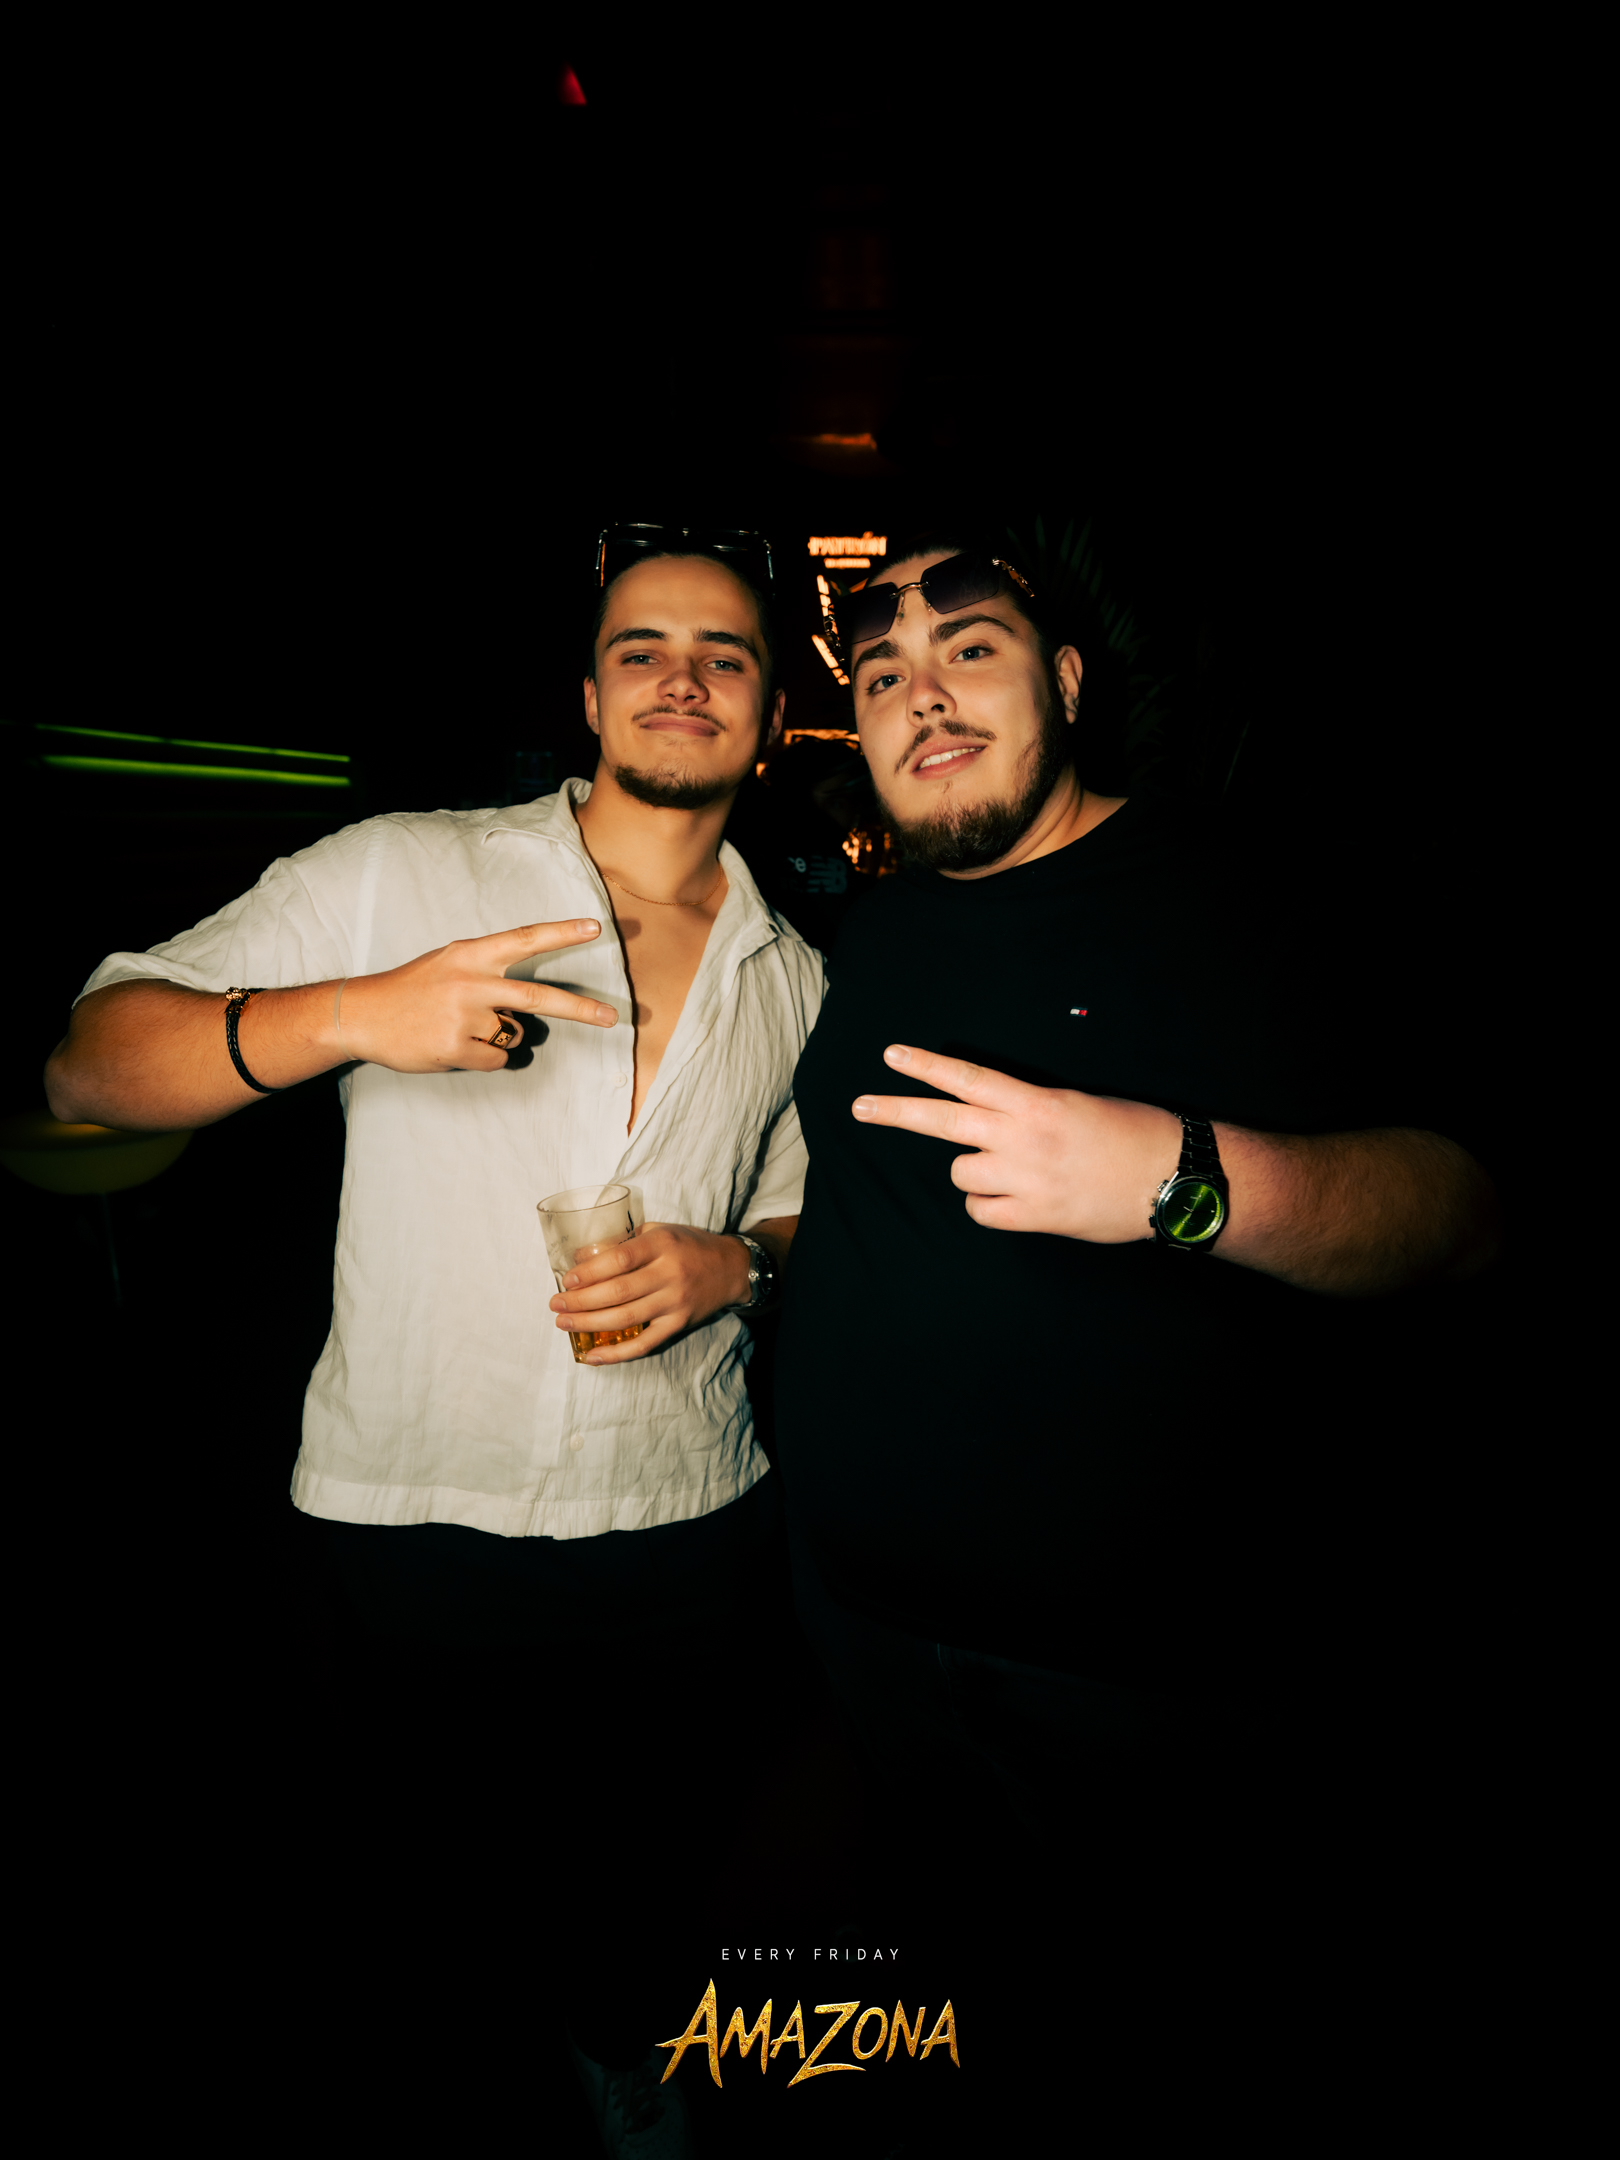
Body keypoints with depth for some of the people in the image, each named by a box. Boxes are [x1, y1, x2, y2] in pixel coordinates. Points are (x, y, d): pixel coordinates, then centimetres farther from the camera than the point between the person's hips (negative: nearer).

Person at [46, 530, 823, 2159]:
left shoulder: (795, 976, 4)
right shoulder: (396, 877, -8)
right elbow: (87, 1065, -9)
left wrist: (733, 1264, -10)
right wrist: (349, 1014, -27)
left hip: (685, 1522, 3)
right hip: (411, 1520, -2)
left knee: (628, 1854, 22)